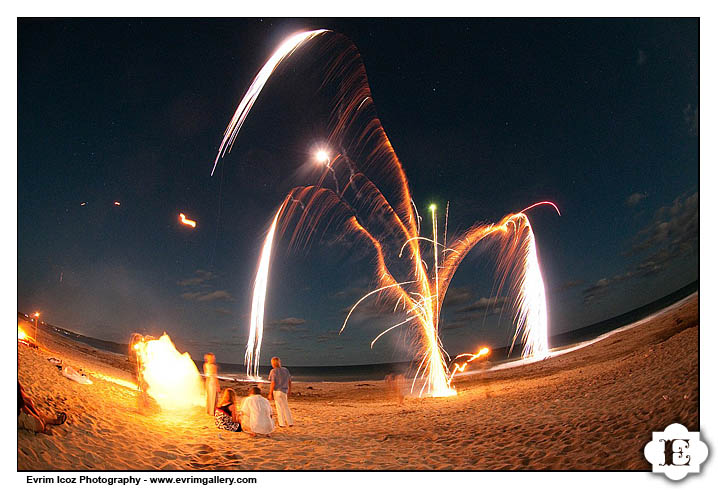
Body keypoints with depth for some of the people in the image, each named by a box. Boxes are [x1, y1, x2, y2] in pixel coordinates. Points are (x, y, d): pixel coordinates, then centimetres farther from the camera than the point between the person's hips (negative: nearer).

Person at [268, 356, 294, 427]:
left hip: (277, 391, -5)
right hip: (284, 391, 6)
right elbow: (290, 381, 11)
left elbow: (273, 383, -16)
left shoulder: (274, 371, -10)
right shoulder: (286, 370, 6)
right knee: (285, 406, 17)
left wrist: (270, 394, -12)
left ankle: (282, 423, 10)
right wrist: (289, 390, 23)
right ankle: (290, 422, 19)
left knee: (279, 407, 4)